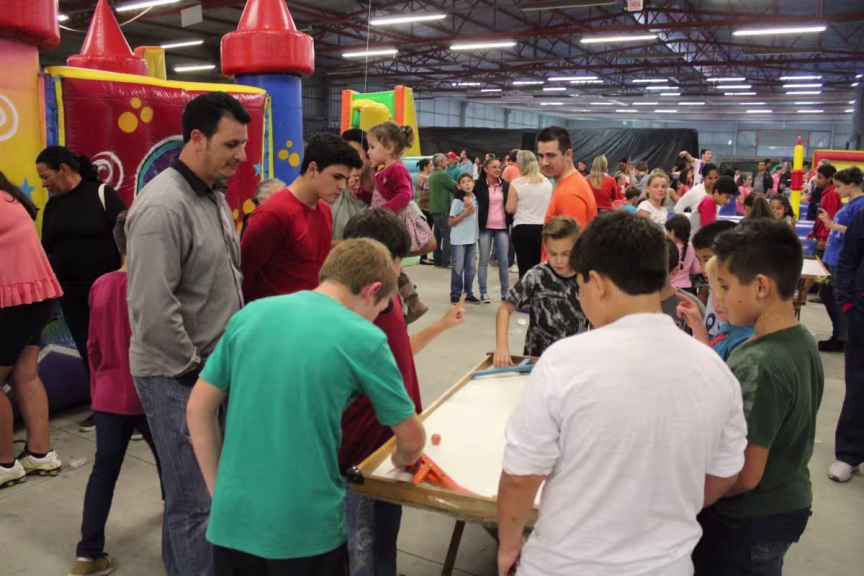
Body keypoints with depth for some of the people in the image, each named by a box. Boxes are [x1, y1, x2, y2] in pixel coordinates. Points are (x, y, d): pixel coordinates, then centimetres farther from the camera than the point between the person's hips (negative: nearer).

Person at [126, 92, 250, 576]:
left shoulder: (213, 198, 9)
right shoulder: (163, 207, -20)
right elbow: (153, 310, -24)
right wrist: (192, 369, -14)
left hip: (213, 367, 9)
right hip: (178, 377, -8)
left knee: (192, 488, 21)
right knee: (196, 499, 3)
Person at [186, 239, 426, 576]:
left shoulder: (249, 314, 0)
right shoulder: (364, 339, -11)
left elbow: (198, 410, 5)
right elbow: (413, 440, -2)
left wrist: (219, 490, 12)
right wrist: (402, 460, 20)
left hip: (233, 520, 4)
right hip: (307, 528, -3)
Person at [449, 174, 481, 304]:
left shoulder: (476, 199, 5)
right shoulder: (457, 201, -9)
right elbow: (451, 222, -8)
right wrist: (464, 213, -18)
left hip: (472, 239, 5)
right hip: (459, 240, -5)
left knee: (471, 268, 9)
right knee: (458, 268, 0)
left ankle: (468, 294, 20)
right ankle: (455, 295, 8)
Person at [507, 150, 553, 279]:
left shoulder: (517, 183, -7)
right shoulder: (547, 182, 7)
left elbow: (510, 209, -7)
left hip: (522, 229, -4)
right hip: (543, 228, 4)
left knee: (525, 268, -1)